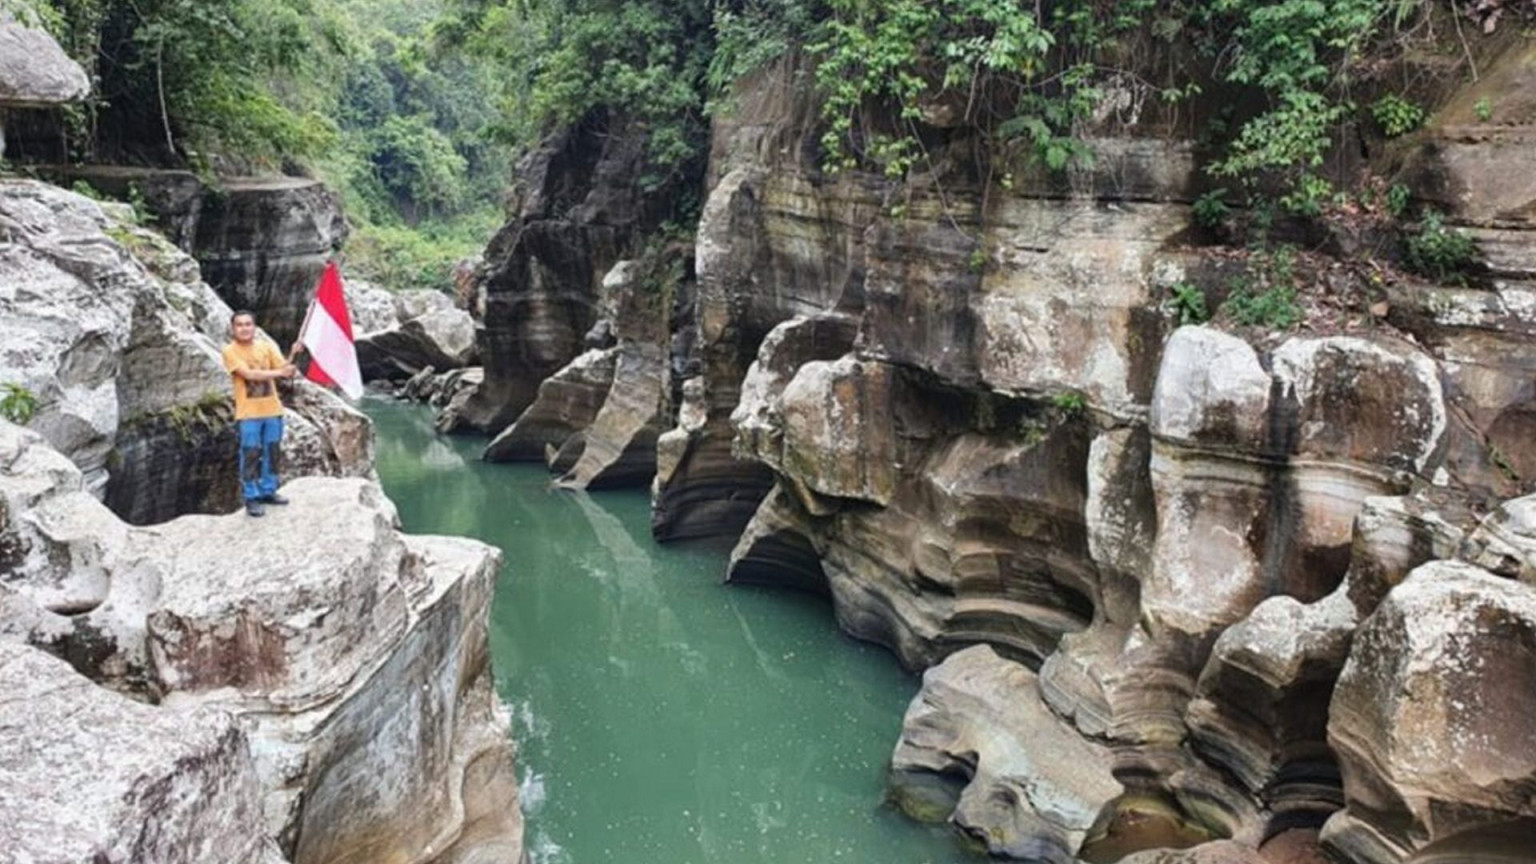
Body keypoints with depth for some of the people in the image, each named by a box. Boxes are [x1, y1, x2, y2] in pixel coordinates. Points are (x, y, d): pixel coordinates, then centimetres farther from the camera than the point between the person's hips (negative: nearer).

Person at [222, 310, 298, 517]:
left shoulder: (266, 346, 6)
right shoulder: (230, 351, -7)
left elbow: (284, 369, 0)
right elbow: (249, 374, -19)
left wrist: (291, 368, -24)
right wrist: (278, 372, -28)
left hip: (272, 410, 4)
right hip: (248, 413, -4)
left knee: (271, 453, 11)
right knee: (250, 455, -1)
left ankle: (268, 491, 25)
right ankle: (251, 498, 7)